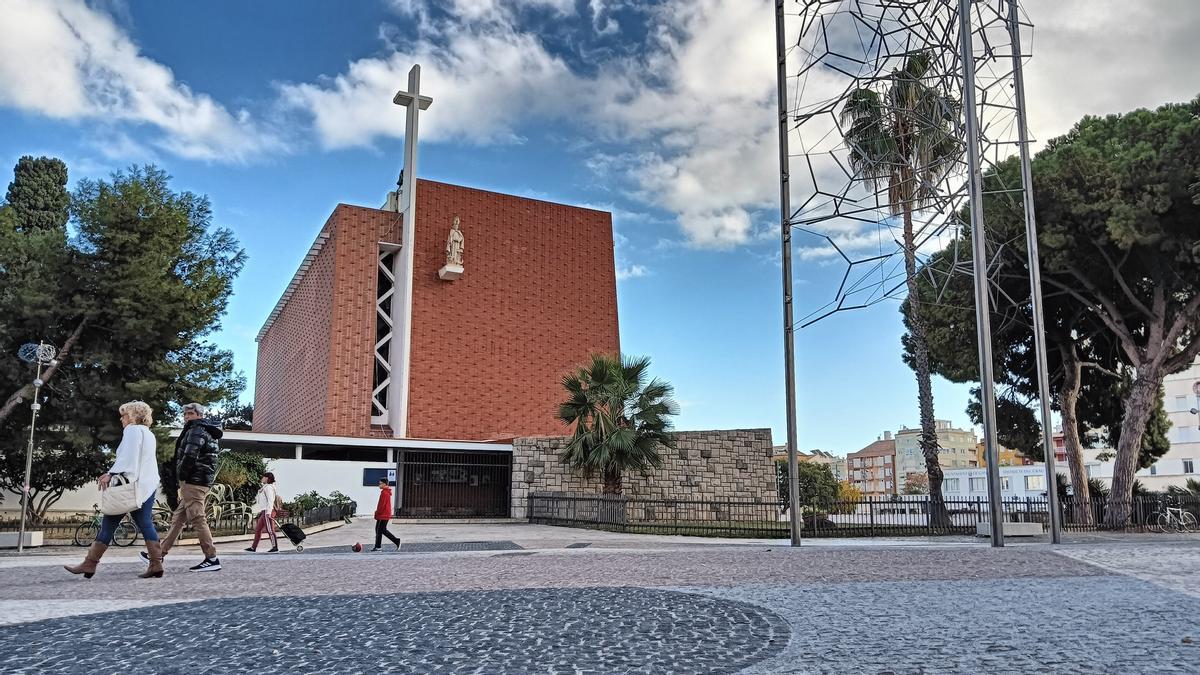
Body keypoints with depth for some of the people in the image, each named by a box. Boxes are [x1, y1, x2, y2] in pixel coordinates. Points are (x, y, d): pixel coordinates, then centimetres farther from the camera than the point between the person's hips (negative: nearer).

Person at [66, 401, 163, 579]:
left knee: (109, 523, -2)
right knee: (145, 524, 3)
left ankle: (89, 564, 4)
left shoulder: (132, 430, -5)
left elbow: (127, 457, -16)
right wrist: (112, 474, 20)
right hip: (149, 485, 8)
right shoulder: (149, 434, 22)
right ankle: (156, 564, -6)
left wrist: (111, 474, -20)